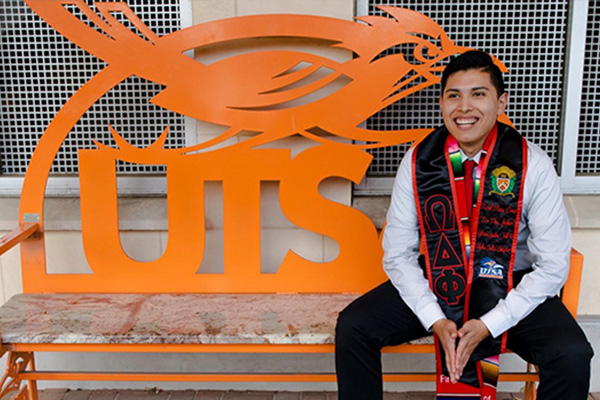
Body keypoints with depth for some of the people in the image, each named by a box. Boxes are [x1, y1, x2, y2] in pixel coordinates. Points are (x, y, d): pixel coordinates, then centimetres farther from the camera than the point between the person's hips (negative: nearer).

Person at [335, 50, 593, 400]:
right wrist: (436, 321, -15)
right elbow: (398, 255, -3)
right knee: (352, 328, -15)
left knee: (572, 356, -27)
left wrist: (488, 326, -18)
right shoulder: (418, 161, -8)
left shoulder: (532, 165, -12)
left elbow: (553, 265, -10)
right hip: (437, 284, 2)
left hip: (512, 290, -1)